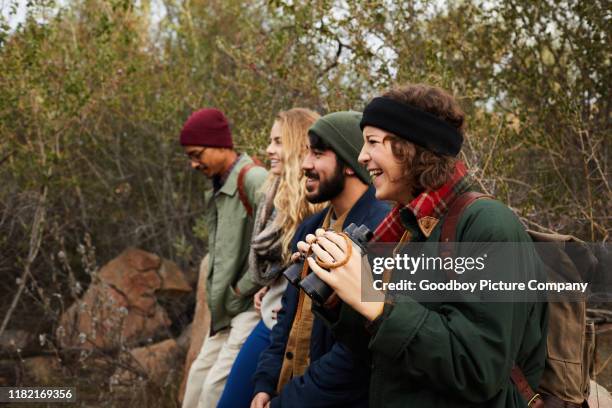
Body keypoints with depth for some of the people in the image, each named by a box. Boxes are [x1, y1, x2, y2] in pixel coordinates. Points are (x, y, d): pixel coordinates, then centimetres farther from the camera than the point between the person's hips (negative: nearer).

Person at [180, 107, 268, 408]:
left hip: (254, 305, -9)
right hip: (227, 309, 9)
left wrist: (242, 288, -16)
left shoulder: (254, 180, -14)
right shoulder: (218, 191, 14)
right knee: (200, 376, 11)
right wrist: (217, 295, 4)